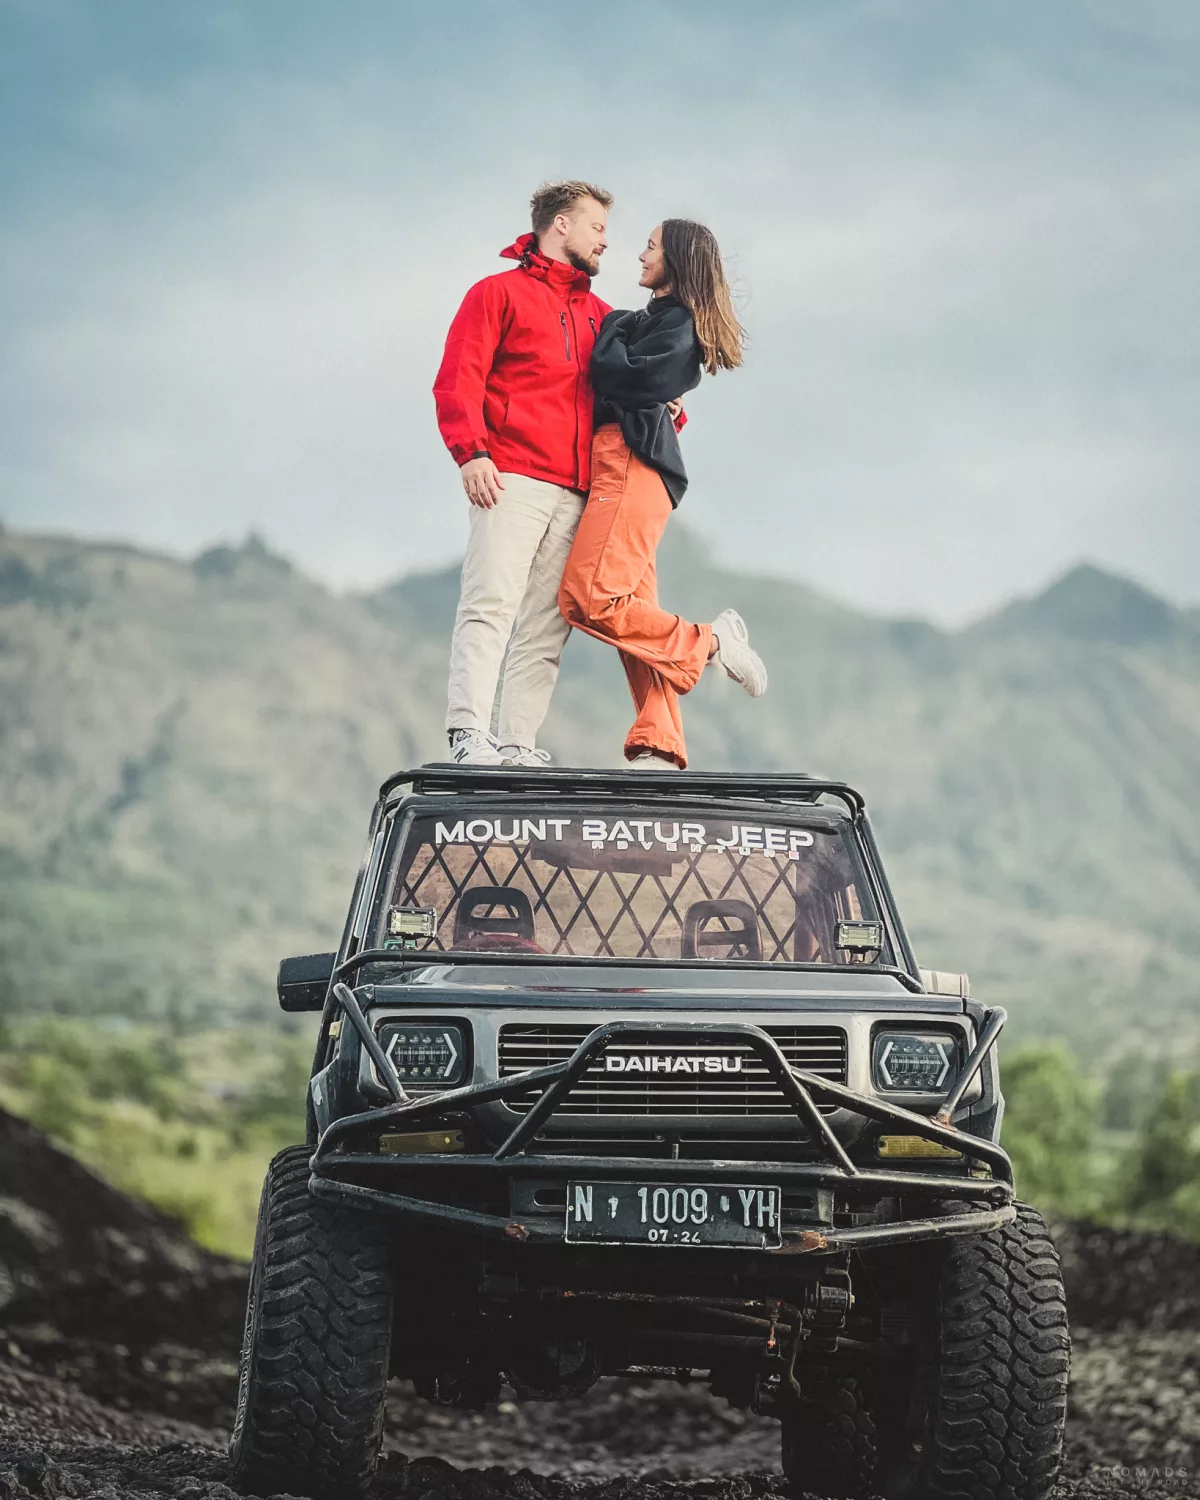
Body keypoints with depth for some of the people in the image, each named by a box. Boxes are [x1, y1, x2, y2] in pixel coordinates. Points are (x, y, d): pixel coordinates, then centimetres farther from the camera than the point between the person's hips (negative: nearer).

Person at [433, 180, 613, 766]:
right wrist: (470, 452, -17)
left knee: (547, 626, -1)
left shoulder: (599, 315, 25)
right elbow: (457, 380, -3)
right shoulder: (499, 293, 7)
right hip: (510, 480, -6)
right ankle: (469, 734, -23)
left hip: (575, 493, 6)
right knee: (491, 604, -16)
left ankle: (517, 743, -3)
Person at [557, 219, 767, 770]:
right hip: (618, 466, 10)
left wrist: (615, 327, 2)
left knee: (589, 600, -18)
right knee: (636, 611, 2)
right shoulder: (659, 318, 24)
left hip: (633, 462, -10)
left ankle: (707, 642, -9)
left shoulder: (679, 325, -6)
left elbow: (614, 374, -15)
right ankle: (659, 747, -4)